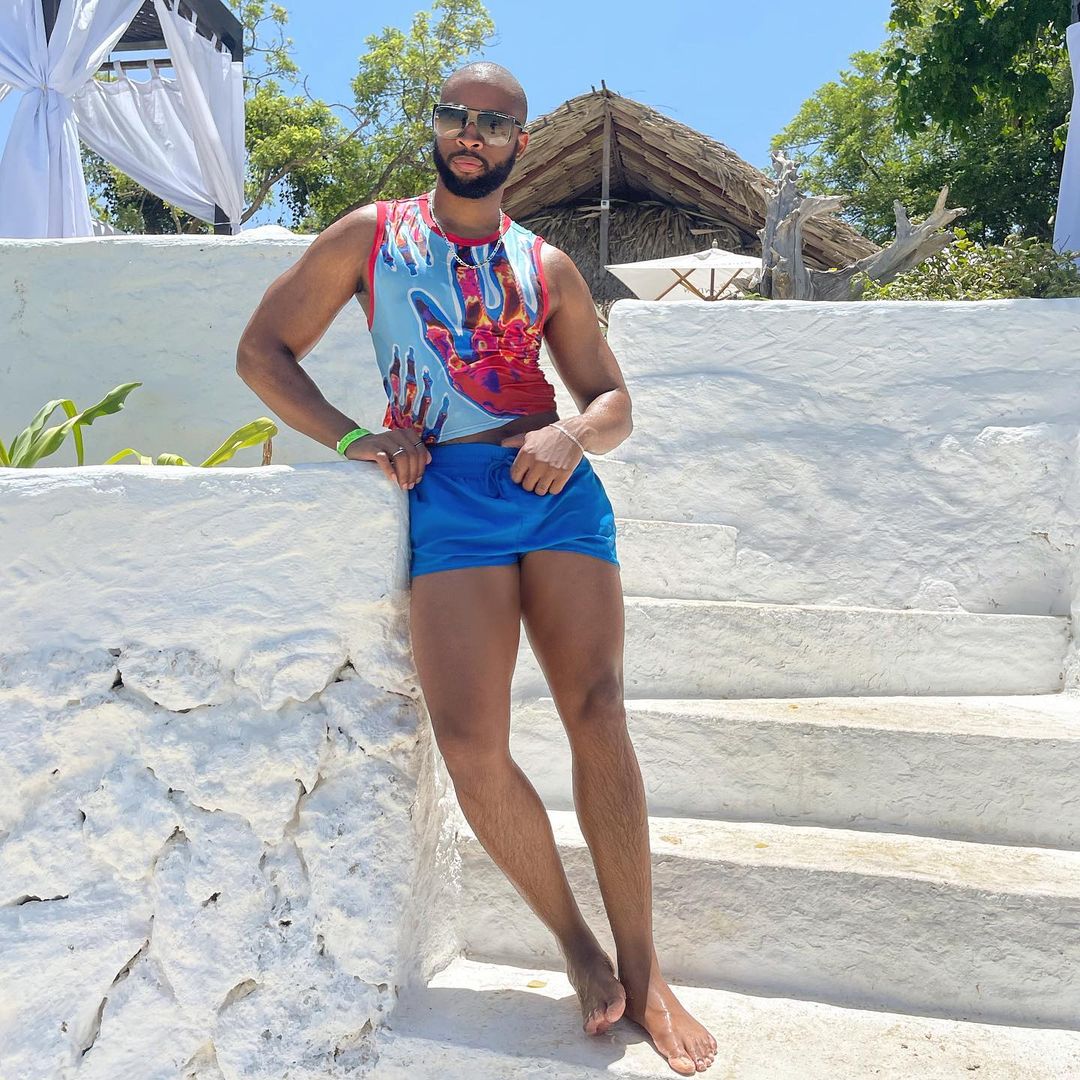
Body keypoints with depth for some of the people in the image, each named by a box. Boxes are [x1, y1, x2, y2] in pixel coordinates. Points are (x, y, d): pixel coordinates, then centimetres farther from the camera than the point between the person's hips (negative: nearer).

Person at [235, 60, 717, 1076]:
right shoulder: (370, 234, 13)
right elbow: (261, 351, 12)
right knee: (469, 742, -15)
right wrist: (353, 437, -2)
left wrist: (573, 434, -5)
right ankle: (575, 941, 8)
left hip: (557, 485, 2)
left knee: (597, 713, -9)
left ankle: (640, 969, 4)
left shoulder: (548, 267, 17)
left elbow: (613, 401, 20)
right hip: (448, 494, -1)